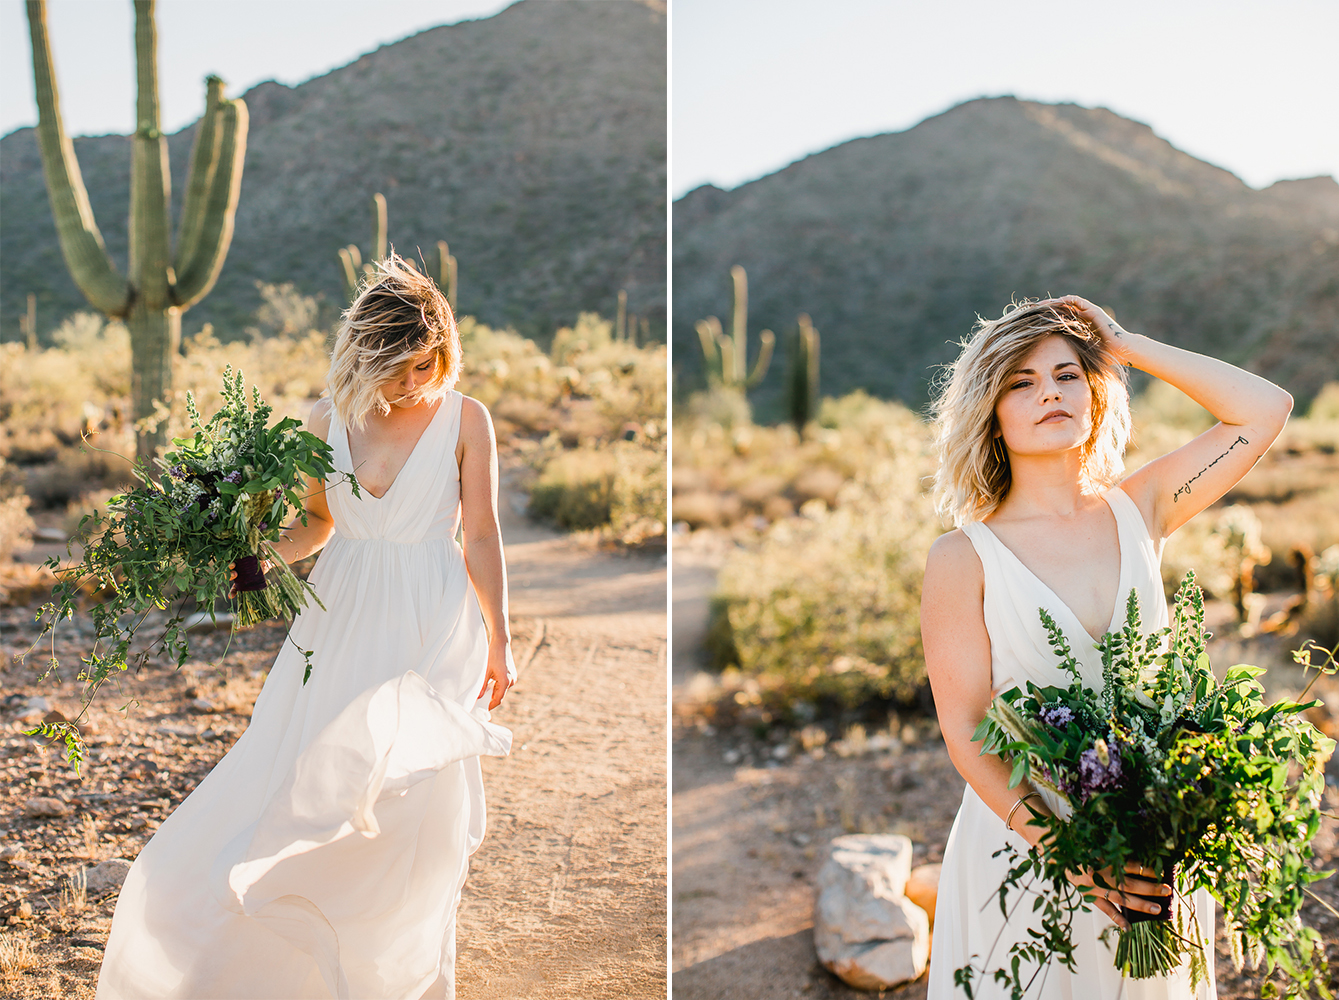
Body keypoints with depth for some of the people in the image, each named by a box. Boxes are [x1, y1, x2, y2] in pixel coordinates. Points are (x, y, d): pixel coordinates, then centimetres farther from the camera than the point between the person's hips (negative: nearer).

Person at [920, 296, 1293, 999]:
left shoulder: (1136, 512, -1)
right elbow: (965, 731, -13)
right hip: (1023, 842, -3)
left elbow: (1266, 409, -4)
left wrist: (1122, 346, -5)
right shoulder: (964, 559, -12)